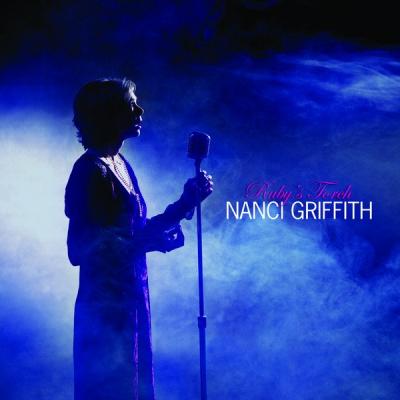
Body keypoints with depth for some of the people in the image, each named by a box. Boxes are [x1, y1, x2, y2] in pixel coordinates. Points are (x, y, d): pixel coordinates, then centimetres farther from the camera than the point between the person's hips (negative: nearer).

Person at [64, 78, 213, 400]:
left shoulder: (120, 164, 11)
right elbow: (81, 247, -21)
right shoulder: (92, 171, -17)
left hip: (130, 299, 9)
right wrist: (149, 239, -23)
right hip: (105, 304, -9)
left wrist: (186, 202, 8)